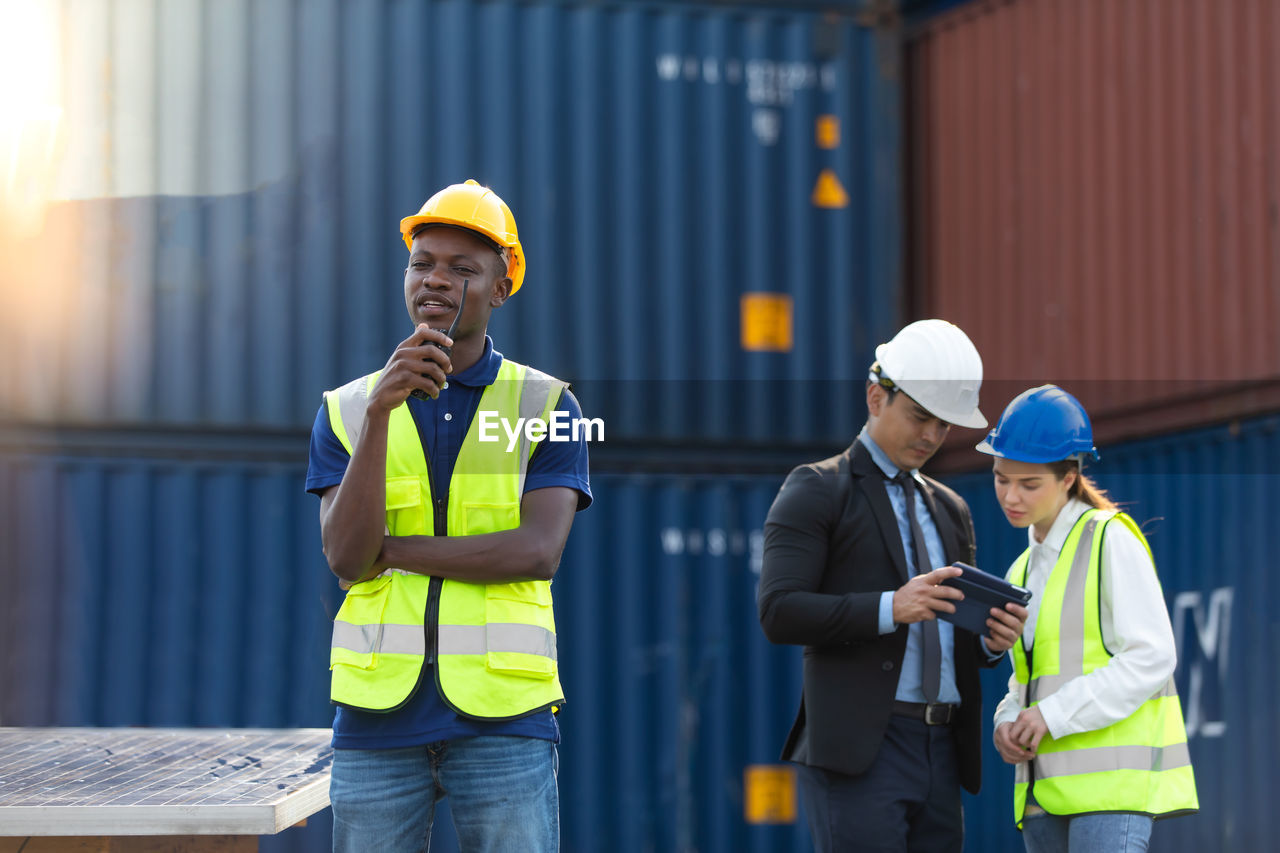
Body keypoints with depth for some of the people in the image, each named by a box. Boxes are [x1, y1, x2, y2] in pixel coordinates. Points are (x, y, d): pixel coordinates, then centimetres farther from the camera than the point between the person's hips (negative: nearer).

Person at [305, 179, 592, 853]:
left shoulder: (547, 407, 4)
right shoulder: (347, 410, 8)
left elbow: (538, 552, -10)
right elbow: (345, 556, -7)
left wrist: (390, 551, -7)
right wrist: (381, 408, -17)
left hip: (502, 717, -1)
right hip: (379, 715, 2)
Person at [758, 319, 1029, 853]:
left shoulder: (949, 509, 23)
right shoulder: (816, 491, 2)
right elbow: (778, 612, -10)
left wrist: (992, 638, 1)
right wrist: (890, 608, -20)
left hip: (941, 750, 7)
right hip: (858, 749, -7)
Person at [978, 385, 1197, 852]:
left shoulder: (1111, 541, -4)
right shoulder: (1022, 572, 19)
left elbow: (1152, 656, -12)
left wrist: (1053, 714, -16)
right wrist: (1008, 721, 1)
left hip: (1113, 777, -8)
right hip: (1046, 787, 8)